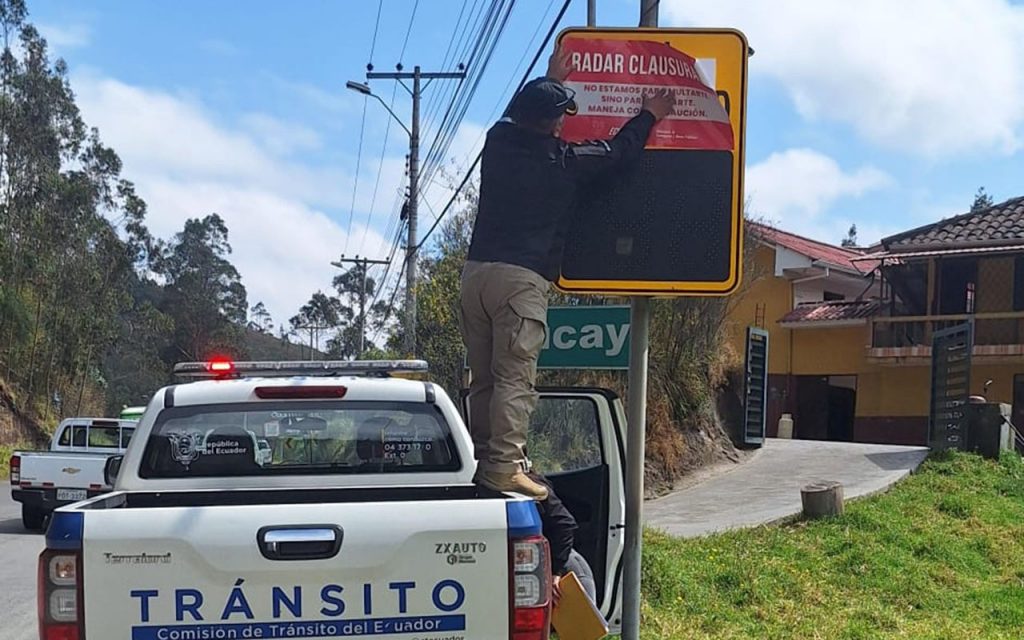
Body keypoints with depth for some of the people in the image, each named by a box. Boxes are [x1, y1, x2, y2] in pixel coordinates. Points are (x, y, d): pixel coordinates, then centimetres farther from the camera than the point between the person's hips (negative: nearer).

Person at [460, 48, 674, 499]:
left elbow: (518, 115, 35)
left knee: (483, 379, 10)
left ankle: (482, 460, 11)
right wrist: (650, 115, 32)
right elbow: (620, 151, 14)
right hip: (522, 278, -6)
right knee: (515, 379, -9)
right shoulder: (564, 161, -2)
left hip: (476, 271, 6)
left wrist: (549, 81, 49)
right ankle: (504, 466, -15)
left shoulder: (498, 140, 10)